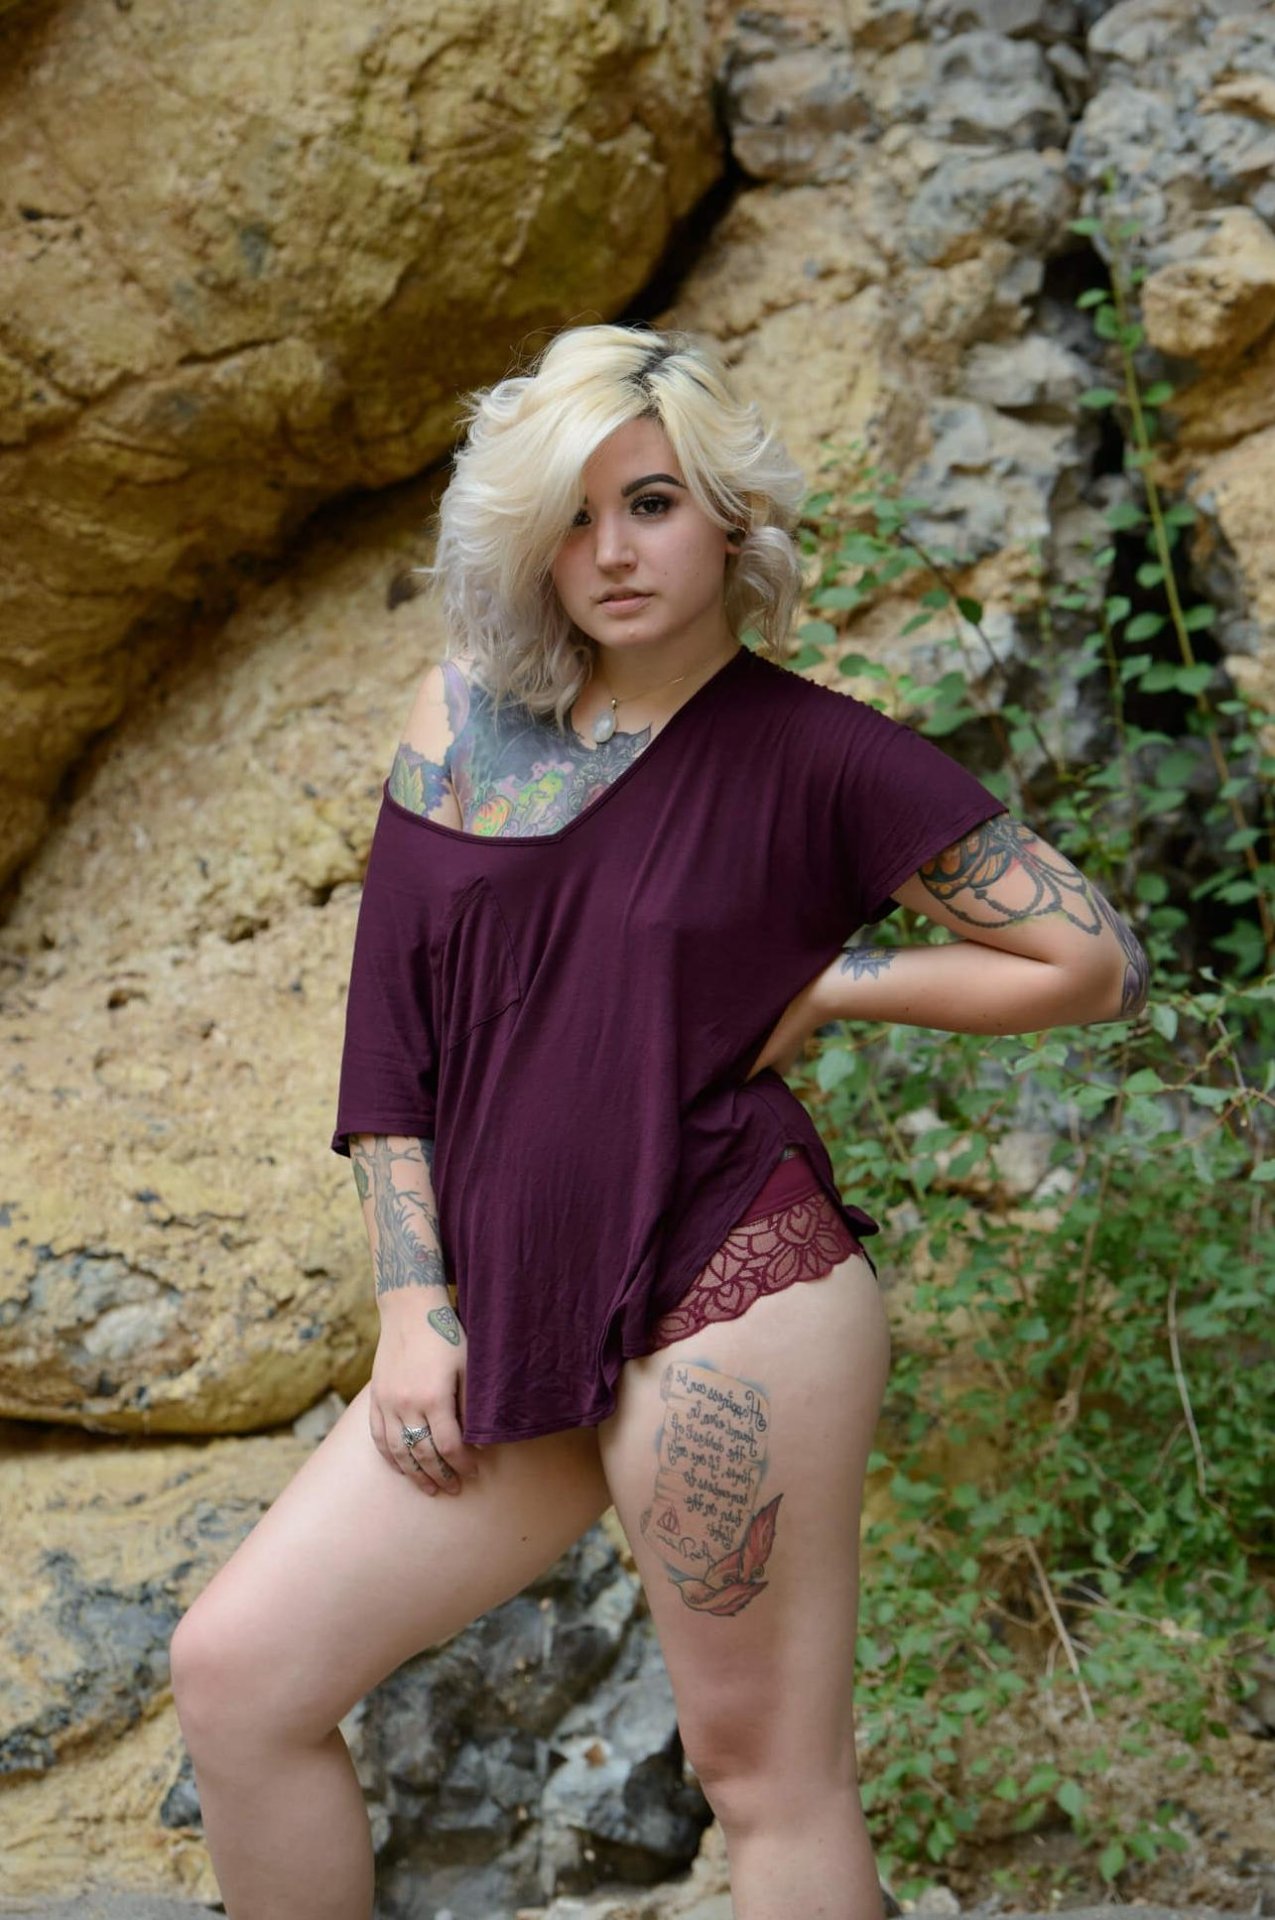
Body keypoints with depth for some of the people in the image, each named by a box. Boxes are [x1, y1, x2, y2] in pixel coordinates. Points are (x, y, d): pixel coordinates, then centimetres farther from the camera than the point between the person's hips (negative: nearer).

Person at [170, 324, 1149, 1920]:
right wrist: (412, 1304, 2)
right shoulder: (463, 720, 8)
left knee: (768, 1776, 2)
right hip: (513, 1325, 6)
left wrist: (826, 986, -3)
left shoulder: (816, 756, -4)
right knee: (233, 1674, 2)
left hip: (722, 1302, -5)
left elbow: (1096, 962, -1)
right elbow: (388, 1026, 9)